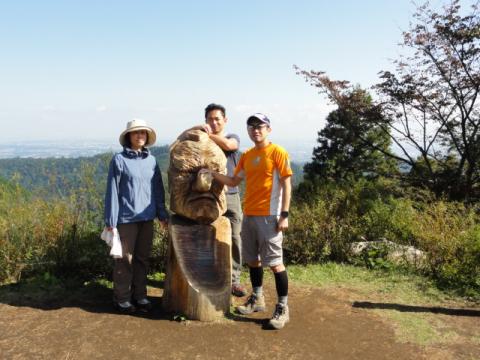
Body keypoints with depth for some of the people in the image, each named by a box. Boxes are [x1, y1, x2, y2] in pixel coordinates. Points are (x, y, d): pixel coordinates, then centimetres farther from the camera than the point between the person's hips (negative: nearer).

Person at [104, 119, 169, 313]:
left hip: (147, 218, 4)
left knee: (142, 259, 12)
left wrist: (162, 214, 8)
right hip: (126, 218, -4)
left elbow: (158, 189, 10)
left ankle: (139, 296, 25)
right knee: (125, 259, 4)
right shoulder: (119, 159, -5)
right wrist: (111, 220, -9)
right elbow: (113, 191, -6)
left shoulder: (151, 160, 7)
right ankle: (121, 298, 19)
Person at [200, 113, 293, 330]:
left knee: (275, 262, -2)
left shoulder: (277, 153, -7)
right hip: (248, 215, 7)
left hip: (269, 216, -7)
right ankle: (257, 299, 32)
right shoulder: (247, 156, 12)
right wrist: (213, 174, 1)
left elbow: (286, 184, -10)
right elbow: (234, 181, 15)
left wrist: (284, 214, -15)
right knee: (252, 259, 15)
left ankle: (283, 308, 9)